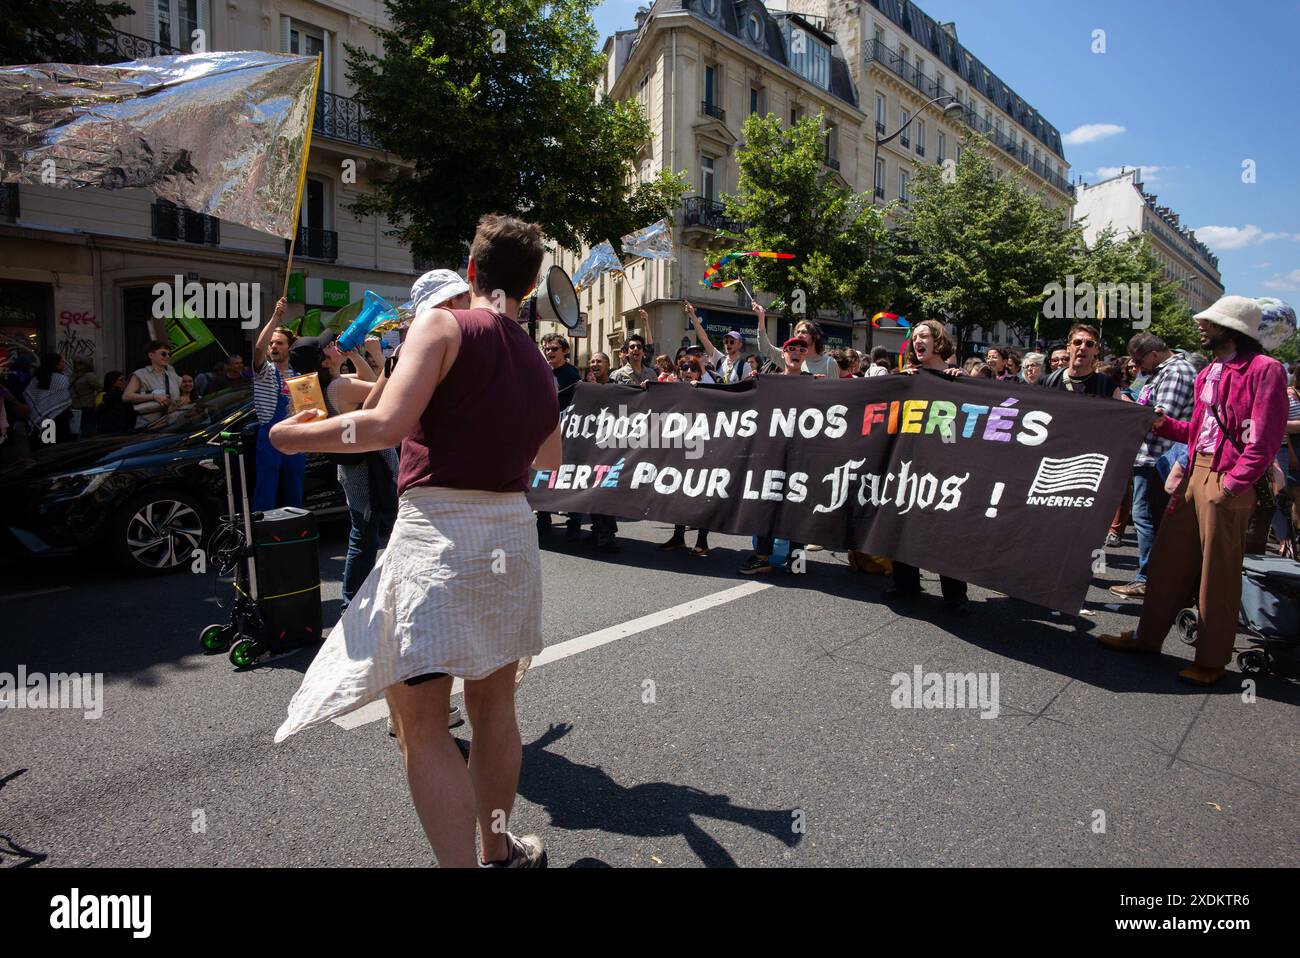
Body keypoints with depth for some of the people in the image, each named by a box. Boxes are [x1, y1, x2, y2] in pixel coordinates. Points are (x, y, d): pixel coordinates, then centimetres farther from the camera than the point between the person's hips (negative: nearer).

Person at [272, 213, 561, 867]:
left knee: (423, 728, 3)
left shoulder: (442, 324, -6)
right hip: (511, 532, 7)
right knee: (493, 706, 20)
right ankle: (499, 851, 36)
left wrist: (300, 436, -1)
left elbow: (387, 425, -17)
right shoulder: (539, 364, 14)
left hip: (437, 532, -7)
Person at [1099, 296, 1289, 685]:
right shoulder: (1208, 372, 15)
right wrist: (1164, 424, 7)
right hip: (1195, 473, 8)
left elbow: (1265, 439, -16)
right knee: (1168, 558, 13)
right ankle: (1147, 636, 26)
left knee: (1218, 573, 2)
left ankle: (1212, 659, 16)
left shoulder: (1265, 369, -10)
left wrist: (1234, 482, -21)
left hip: (1228, 482, -8)